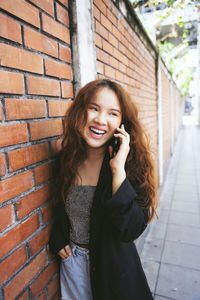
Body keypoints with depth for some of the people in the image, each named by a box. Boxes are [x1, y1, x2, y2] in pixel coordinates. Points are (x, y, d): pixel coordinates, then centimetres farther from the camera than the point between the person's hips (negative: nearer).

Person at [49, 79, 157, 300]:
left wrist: (118, 170, -36)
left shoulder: (131, 162, -21)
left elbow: (131, 231, -30)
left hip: (112, 265, -3)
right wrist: (58, 240, -1)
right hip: (71, 257, 3)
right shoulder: (67, 157, -10)